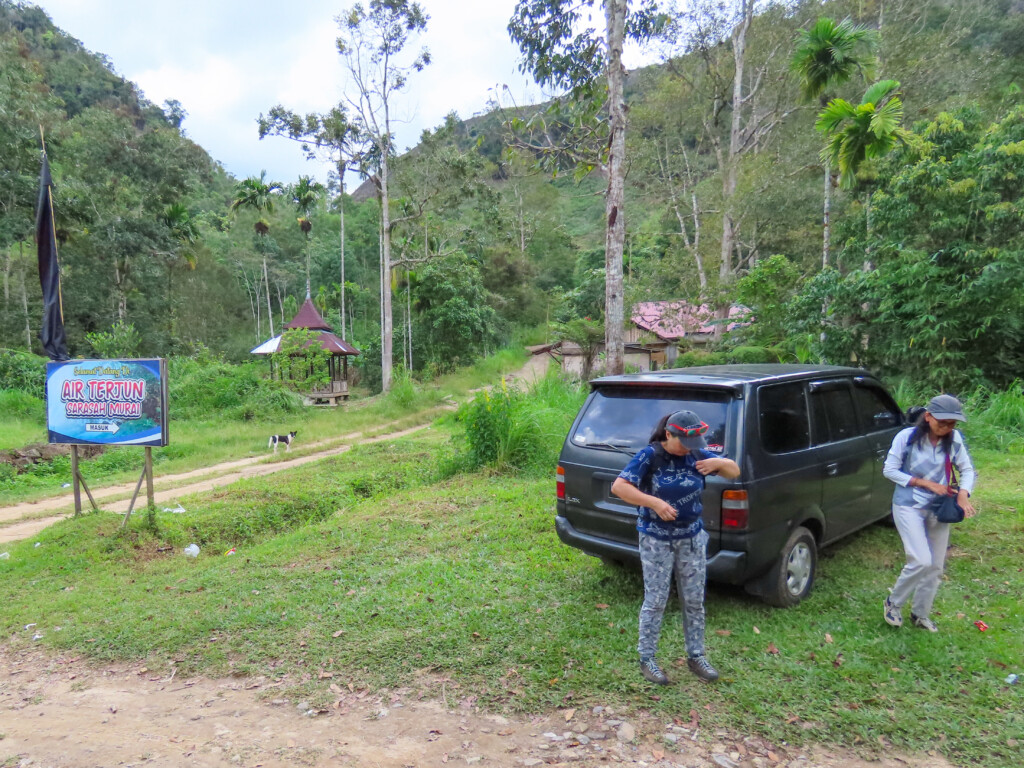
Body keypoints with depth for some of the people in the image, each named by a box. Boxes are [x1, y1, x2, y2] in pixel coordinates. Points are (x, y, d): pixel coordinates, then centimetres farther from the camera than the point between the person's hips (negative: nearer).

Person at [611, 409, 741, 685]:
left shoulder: (696, 454, -3)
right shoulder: (650, 456, -16)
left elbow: (734, 471, 9)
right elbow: (618, 487, -23)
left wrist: (718, 462, -13)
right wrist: (654, 502, -31)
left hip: (692, 538, 5)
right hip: (656, 541, -5)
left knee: (694, 601, 14)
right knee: (655, 601, 5)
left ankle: (696, 656, 31)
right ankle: (647, 659, 21)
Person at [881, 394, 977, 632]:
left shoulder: (954, 439, -5)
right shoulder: (907, 437, -15)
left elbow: (967, 469, 4)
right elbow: (889, 470, -10)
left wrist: (963, 493, -14)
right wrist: (926, 483, -16)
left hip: (938, 508, 5)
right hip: (908, 506, -4)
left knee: (935, 567, 10)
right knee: (921, 561, -14)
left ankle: (920, 614, 30)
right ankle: (893, 603, 10)